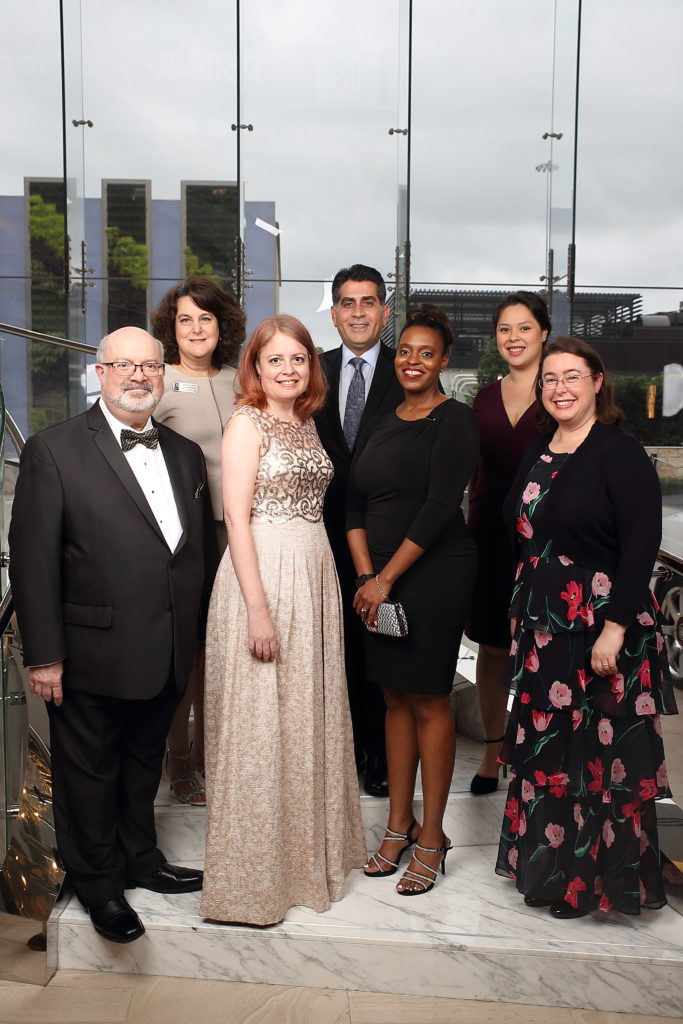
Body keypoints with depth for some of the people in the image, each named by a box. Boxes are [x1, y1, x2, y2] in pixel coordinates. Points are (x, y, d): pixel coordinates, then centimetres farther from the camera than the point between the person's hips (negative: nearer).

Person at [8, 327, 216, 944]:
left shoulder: (186, 454, 8)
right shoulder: (53, 451, -10)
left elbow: (203, 549, 11)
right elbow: (33, 560, -13)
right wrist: (44, 656, -15)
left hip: (167, 656, 5)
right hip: (91, 656, -5)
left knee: (145, 765, 23)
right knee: (89, 773, 13)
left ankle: (140, 859, 43)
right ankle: (98, 883, 34)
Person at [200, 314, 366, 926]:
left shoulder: (307, 423, 14)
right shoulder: (248, 423, -7)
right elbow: (237, 519, -14)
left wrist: (327, 584, 9)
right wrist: (258, 609, -19)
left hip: (316, 572, 7)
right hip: (264, 572, -7)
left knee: (309, 715, 15)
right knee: (260, 722, 1)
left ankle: (309, 848, 32)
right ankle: (255, 873, 17)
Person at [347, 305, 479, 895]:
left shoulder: (454, 420, -7)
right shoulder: (384, 424, 14)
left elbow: (440, 507, -16)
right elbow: (357, 504, 10)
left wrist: (387, 578, -14)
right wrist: (365, 575, -4)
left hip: (433, 574, -6)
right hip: (379, 580, 7)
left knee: (429, 702, 1)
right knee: (395, 698, 12)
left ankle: (431, 837, 15)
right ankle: (399, 828, 24)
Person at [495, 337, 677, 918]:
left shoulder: (620, 453, -11)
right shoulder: (537, 455, 11)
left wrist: (614, 629, -21)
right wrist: (521, 615, 13)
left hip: (603, 634, -7)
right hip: (544, 630, 7)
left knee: (600, 755, 4)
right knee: (545, 749, 14)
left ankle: (596, 878, 22)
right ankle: (550, 869, 32)